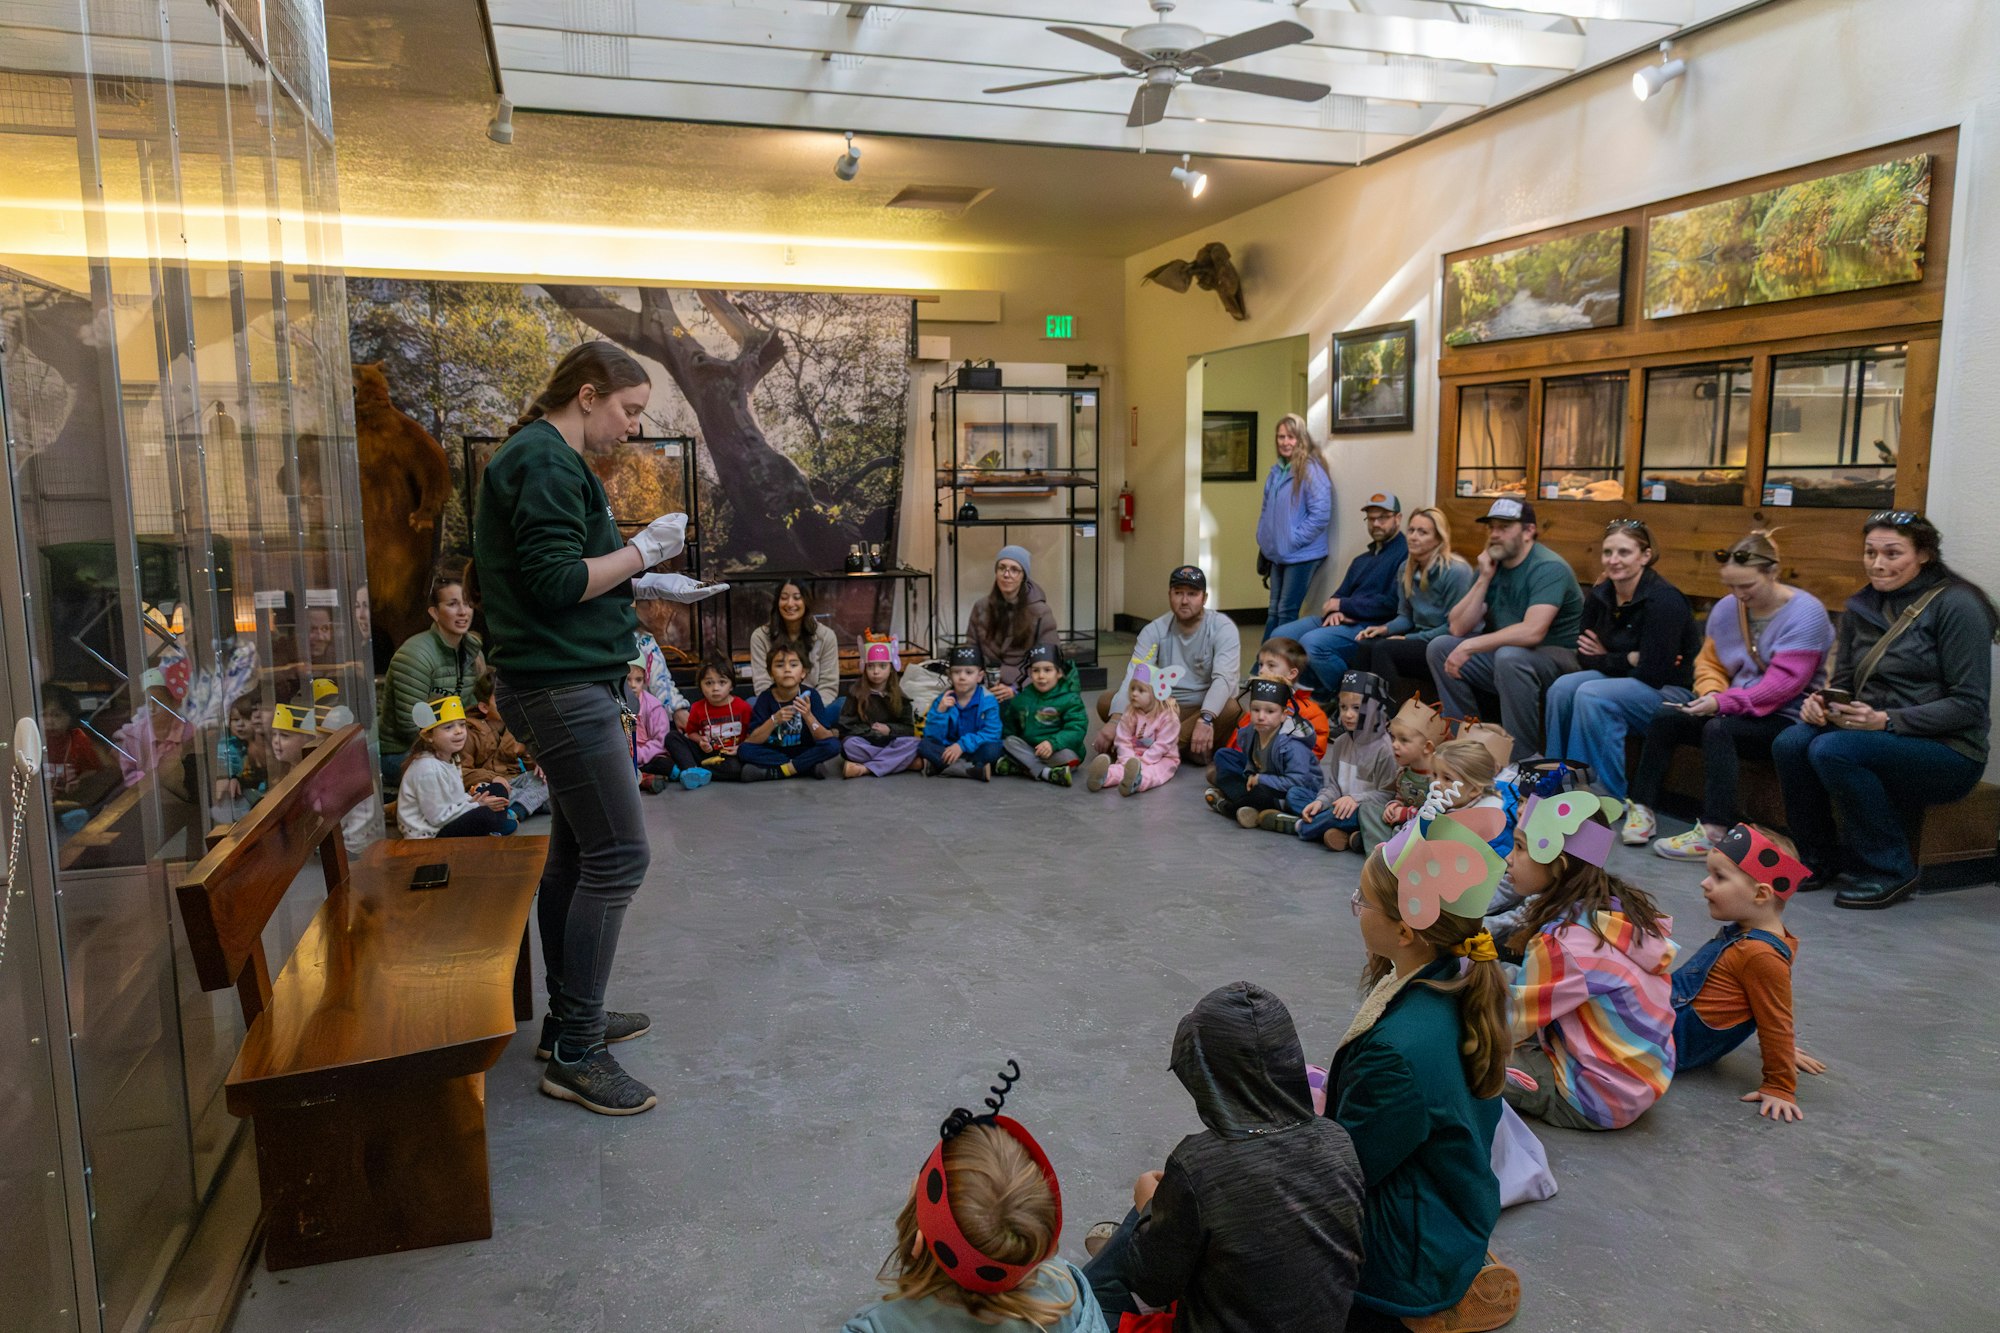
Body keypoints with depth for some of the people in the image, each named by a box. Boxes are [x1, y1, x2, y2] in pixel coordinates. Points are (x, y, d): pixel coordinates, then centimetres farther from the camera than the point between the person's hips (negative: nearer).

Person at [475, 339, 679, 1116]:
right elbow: (558, 582, -22)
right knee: (618, 855, -9)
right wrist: (643, 549, -13)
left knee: (575, 850, 16)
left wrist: (647, 577, 13)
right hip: (565, 685, -11)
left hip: (563, 684, 11)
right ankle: (576, 1055, 0)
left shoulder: (544, 458, 19)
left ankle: (569, 1018, 28)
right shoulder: (545, 462, -14)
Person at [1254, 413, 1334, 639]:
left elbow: (1320, 514, -19)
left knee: (1286, 612, -2)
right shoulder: (1276, 471, 10)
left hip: (1302, 555, -7)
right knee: (1274, 611, 13)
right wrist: (1264, 540, 11)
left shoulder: (1312, 470, -14)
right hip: (1278, 553, 7)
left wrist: (1294, 540, -16)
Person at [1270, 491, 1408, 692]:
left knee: (1312, 642, -31)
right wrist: (1333, 612, -6)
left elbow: (1392, 604, -17)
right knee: (1280, 636, -3)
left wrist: (1342, 605, -9)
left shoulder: (1405, 555, -6)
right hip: (1341, 621, 9)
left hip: (1372, 626, -9)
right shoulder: (1362, 560, 25)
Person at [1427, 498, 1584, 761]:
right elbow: (1458, 628, -2)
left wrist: (1470, 646, -28)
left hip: (1557, 656, -8)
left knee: (1509, 656, -37)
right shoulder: (1491, 565, 5)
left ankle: (1524, 759, -24)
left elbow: (1532, 632, -32)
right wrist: (1484, 579, -11)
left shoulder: (1549, 568, -18)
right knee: (1440, 647, -4)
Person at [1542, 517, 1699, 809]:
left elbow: (1652, 674, -24)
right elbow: (1585, 657, 1)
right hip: (1627, 680, 7)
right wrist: (1629, 659, -14)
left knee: (1592, 696, -29)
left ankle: (1611, 801, -20)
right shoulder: (1599, 595, -1)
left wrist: (1607, 659, -11)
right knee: (1564, 686, -18)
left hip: (1673, 691, -7)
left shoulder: (1664, 599, -21)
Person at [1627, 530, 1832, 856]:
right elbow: (1709, 662, 12)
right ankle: (1642, 809, -11)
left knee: (1718, 729, -33)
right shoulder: (1726, 609, 4)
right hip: (1737, 710, 7)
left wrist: (1724, 702, -27)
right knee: (1663, 717, -13)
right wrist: (1711, 694, -10)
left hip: (1787, 718, -7)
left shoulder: (1805, 613, -15)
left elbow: (1783, 685, -23)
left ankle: (1712, 835, -36)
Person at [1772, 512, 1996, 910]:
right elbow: (1843, 681, 14)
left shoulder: (1956, 605, -10)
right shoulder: (1861, 607, 9)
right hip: (1877, 739, 6)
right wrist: (1821, 701, -10)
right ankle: (1815, 857, -2)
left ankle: (1889, 871, -14)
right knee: (1790, 743, -22)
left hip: (1948, 754, -6)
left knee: (1832, 750, -31)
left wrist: (1887, 720, -25)